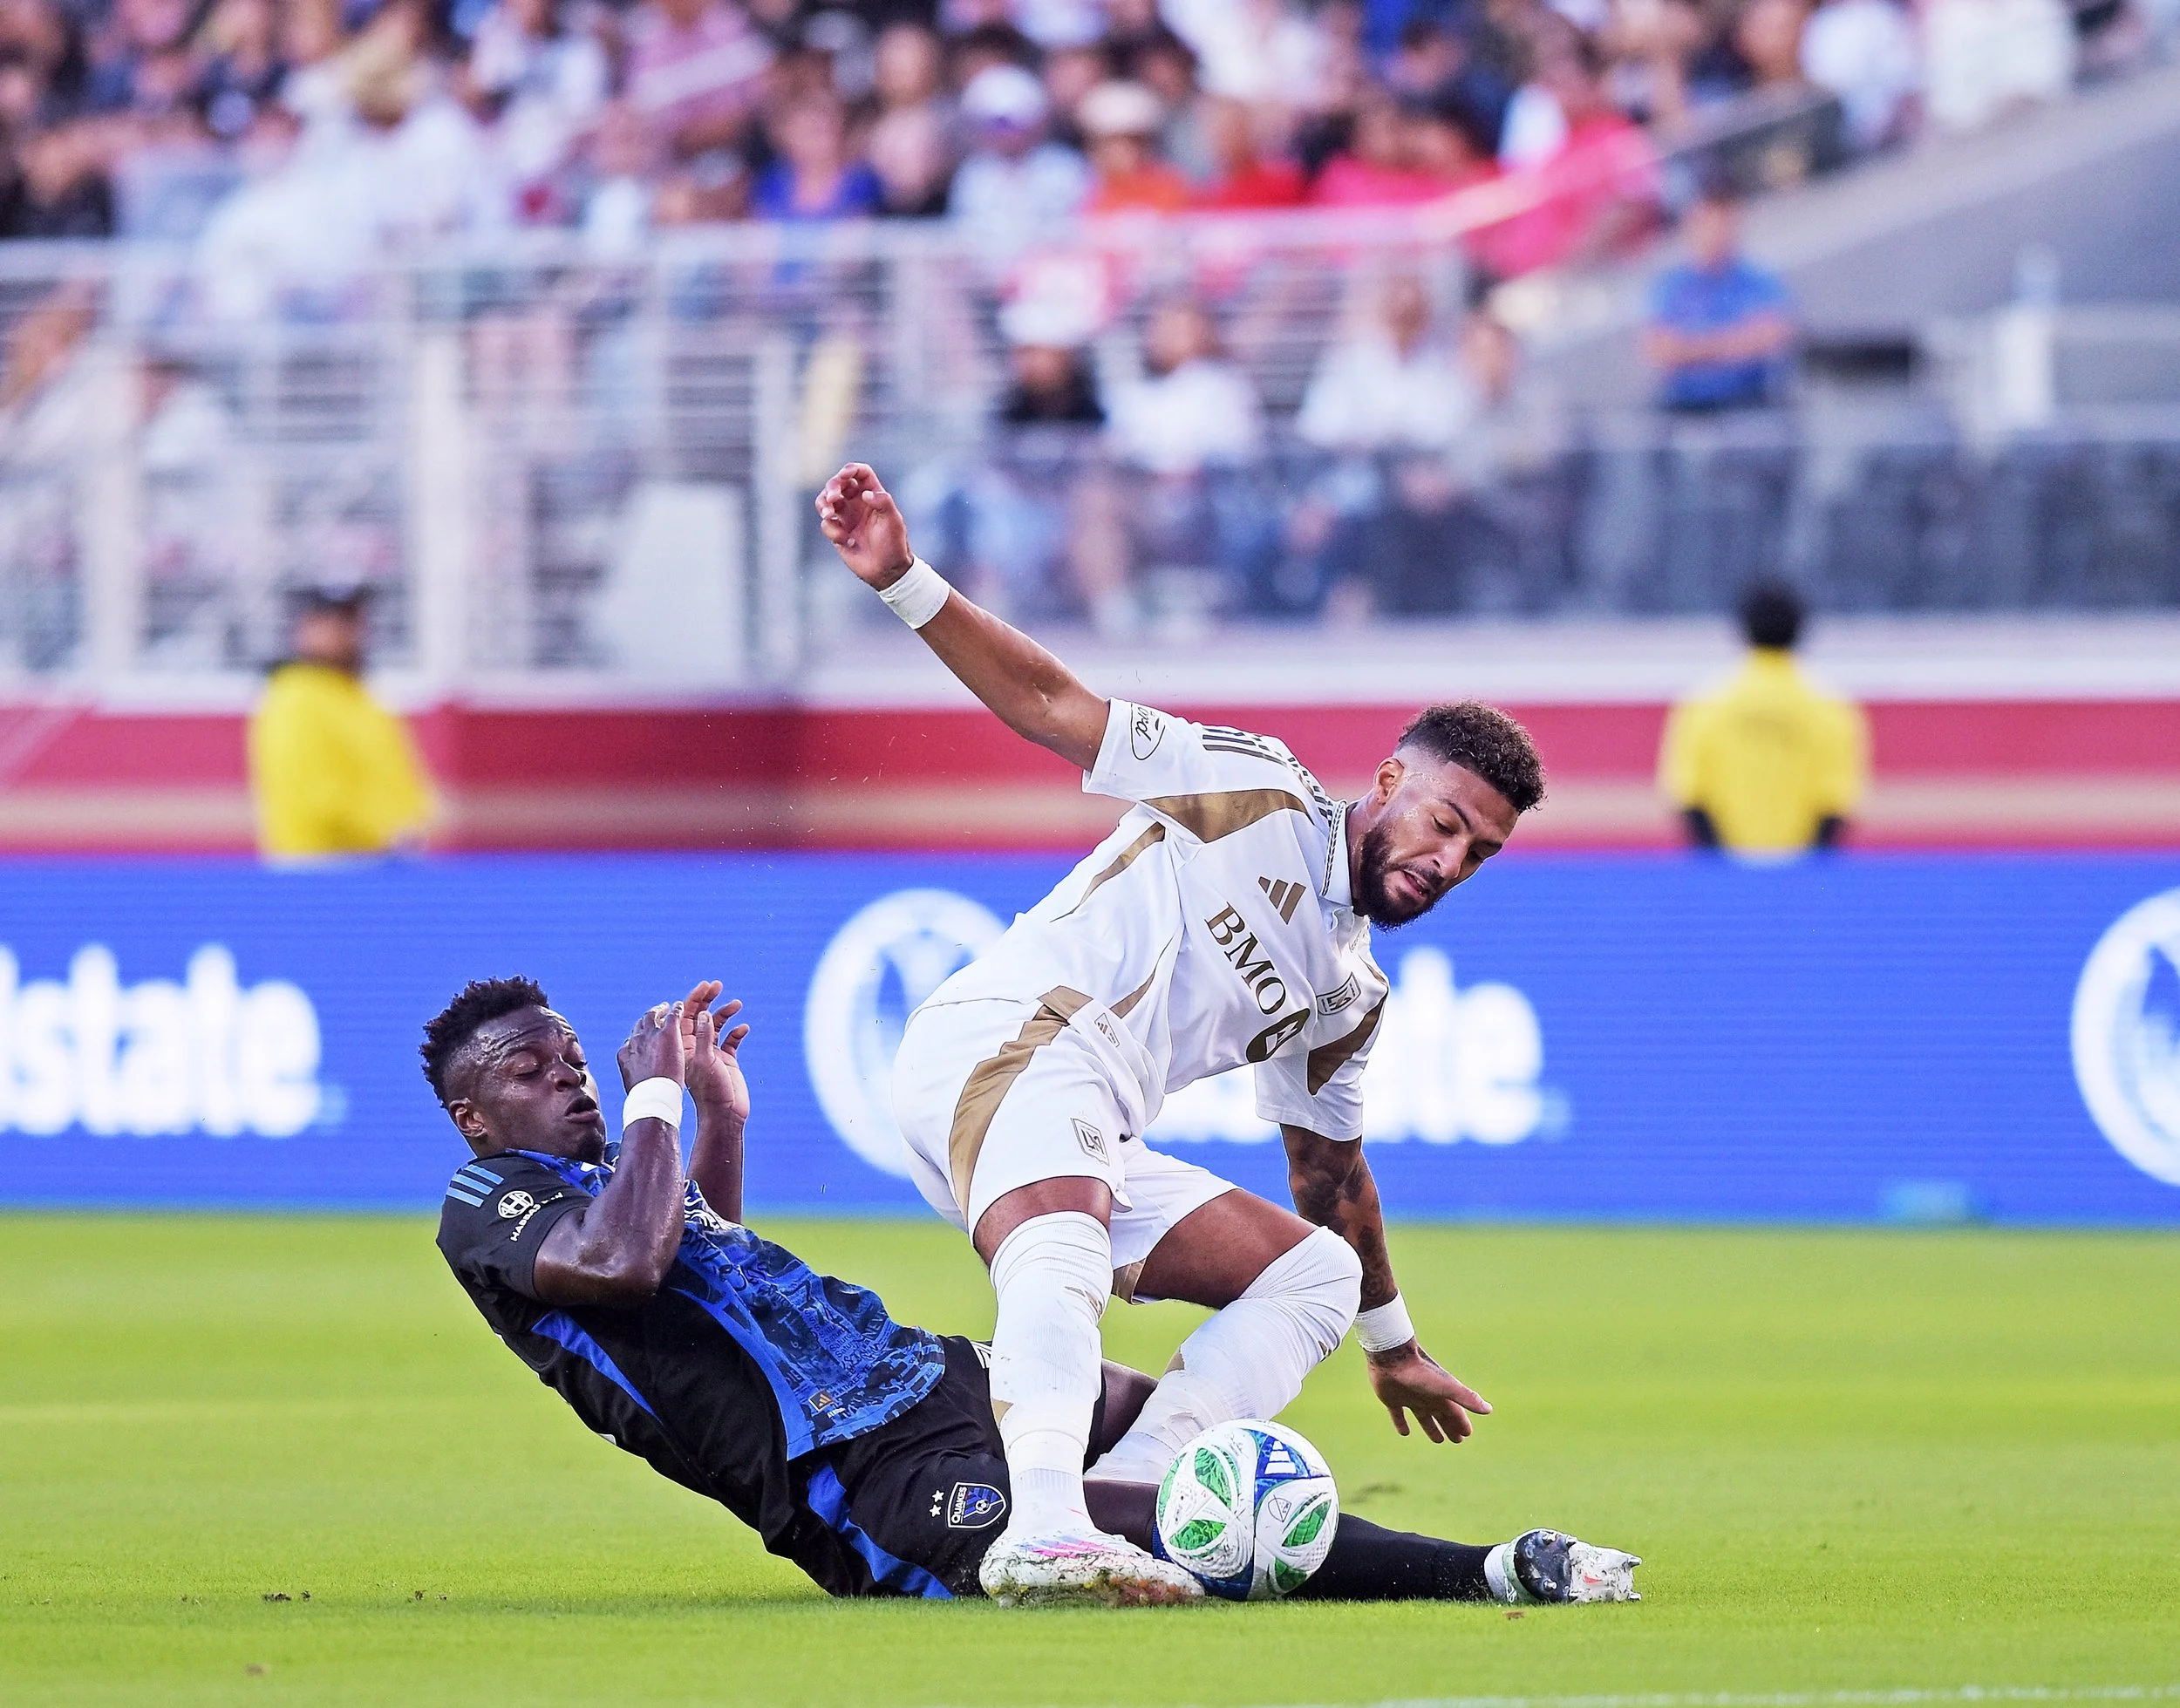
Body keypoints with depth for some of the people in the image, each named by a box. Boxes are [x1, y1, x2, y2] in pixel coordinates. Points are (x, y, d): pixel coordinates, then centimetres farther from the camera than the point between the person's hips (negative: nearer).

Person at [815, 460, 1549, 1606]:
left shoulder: (1349, 994, 23)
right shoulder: (1260, 794, 3)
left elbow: (1329, 1169, 37)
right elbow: (1050, 707, -1)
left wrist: (1391, 1348, 43)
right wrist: (902, 584, -14)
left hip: (1098, 1154, 9)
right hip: (1006, 1041, -9)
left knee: (1319, 1270, 5)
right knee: (1064, 1257, -37)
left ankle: (1125, 1496, -18)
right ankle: (1042, 1532, -61)